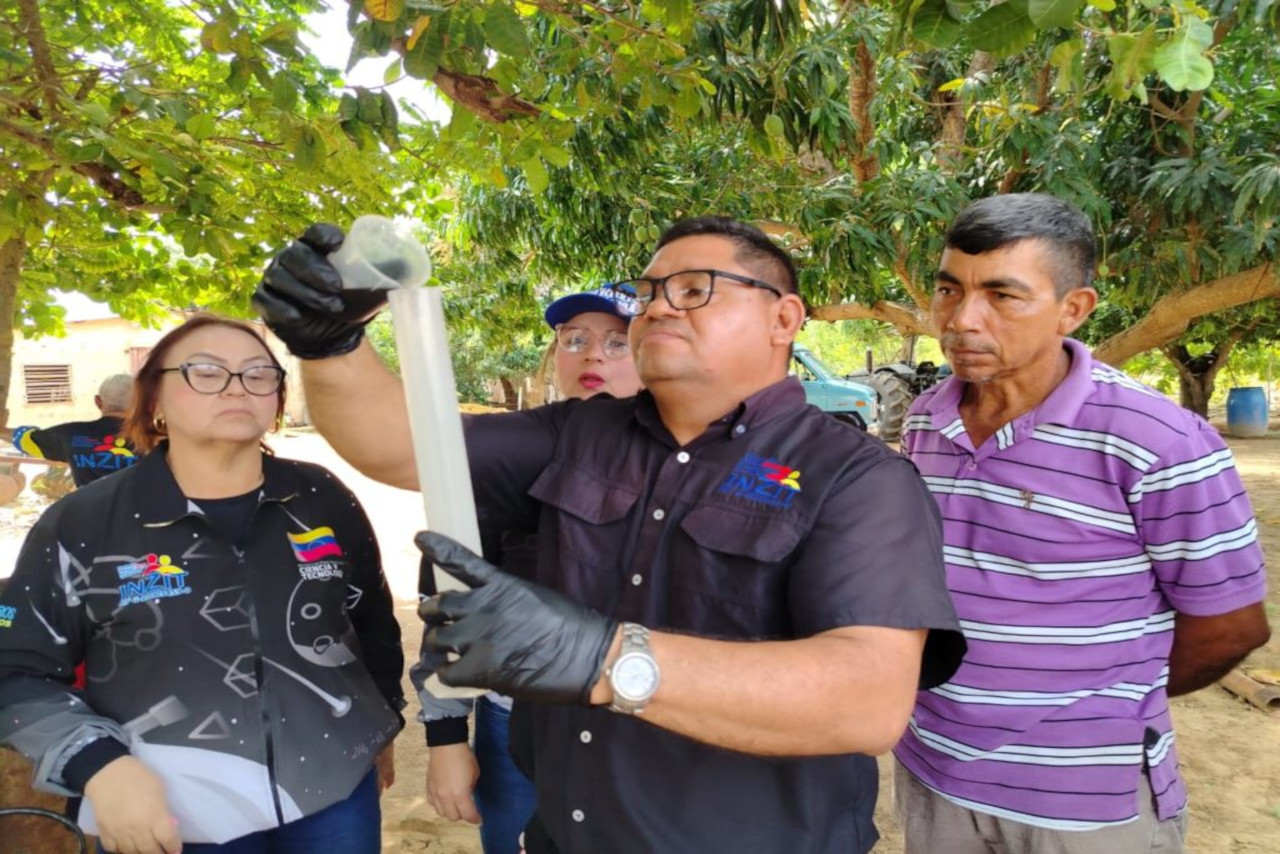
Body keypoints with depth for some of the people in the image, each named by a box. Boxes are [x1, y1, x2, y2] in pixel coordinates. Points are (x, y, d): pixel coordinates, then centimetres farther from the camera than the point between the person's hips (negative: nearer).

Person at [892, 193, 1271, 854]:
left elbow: (1231, 624, -8)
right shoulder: (924, 421, -2)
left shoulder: (1160, 445, -19)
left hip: (1091, 801, -4)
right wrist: (972, 697, 7)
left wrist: (1107, 704, 4)